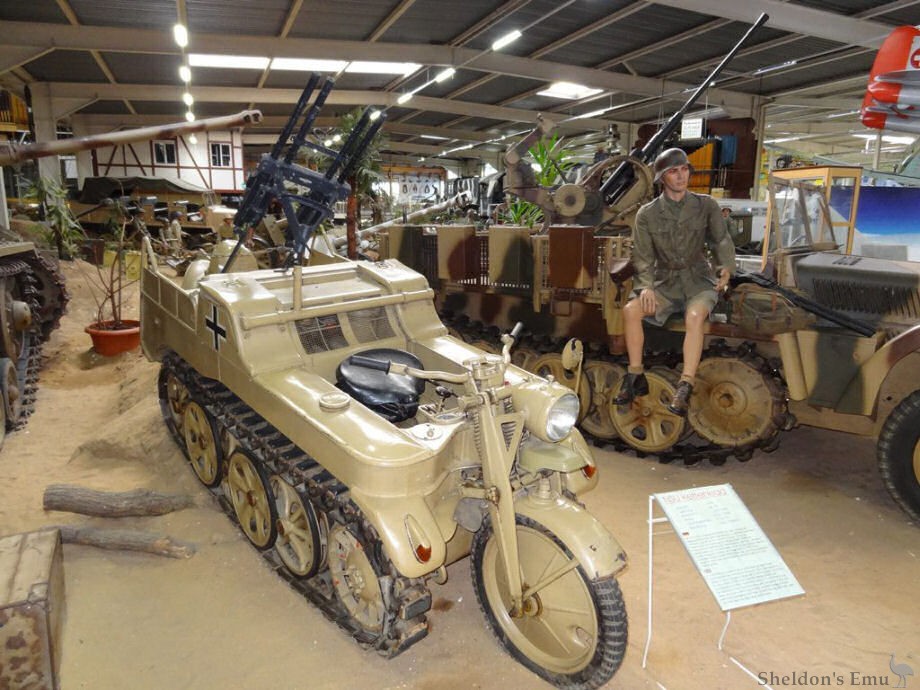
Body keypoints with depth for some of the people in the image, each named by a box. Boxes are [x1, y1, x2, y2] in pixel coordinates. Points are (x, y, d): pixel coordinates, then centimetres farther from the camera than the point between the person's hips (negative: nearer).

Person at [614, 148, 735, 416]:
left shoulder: (706, 206, 2)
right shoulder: (647, 214, 2)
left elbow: (721, 240, 5)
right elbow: (642, 256, 0)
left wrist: (726, 267, -16)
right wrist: (646, 286, -17)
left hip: (699, 281, -1)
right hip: (665, 283, 2)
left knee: (694, 316, -34)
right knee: (631, 310, -25)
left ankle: (685, 387, -32)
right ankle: (636, 377, -13)